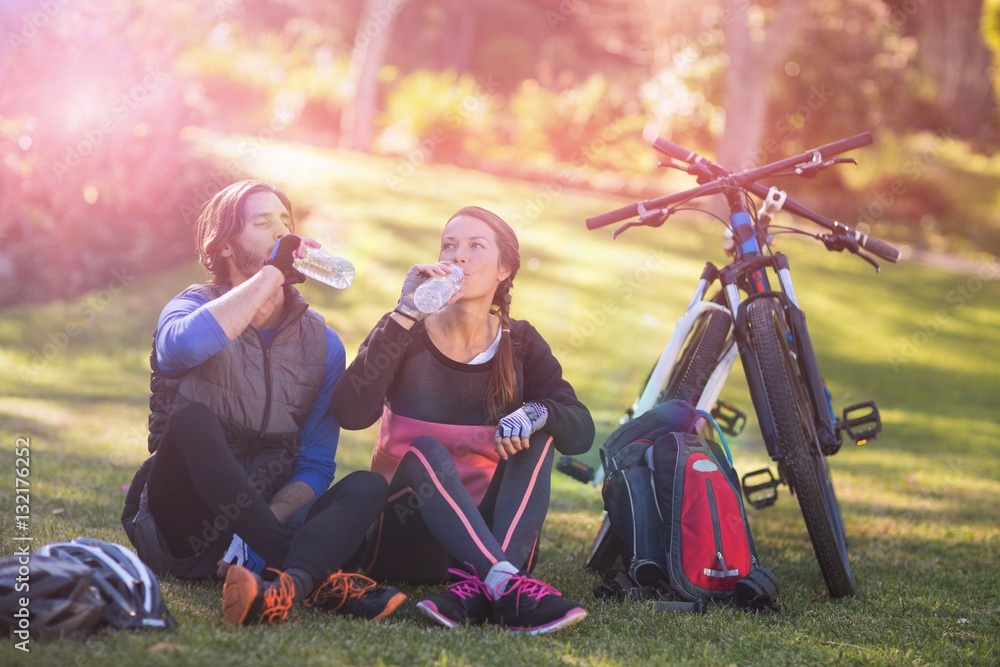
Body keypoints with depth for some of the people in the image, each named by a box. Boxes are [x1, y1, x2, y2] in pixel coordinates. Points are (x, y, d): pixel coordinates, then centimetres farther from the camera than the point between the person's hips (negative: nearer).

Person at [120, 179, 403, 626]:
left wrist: (253, 537, -18)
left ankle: (286, 587, -52)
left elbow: (315, 466, 1)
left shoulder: (322, 344, 7)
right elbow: (184, 345, -30)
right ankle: (319, 579, -38)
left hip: (265, 522, 3)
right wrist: (273, 271, -23)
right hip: (183, 531, -3)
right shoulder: (194, 307, -1)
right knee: (192, 419, -31)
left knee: (368, 487, -21)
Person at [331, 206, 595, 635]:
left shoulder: (520, 345, 3)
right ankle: (507, 587, -53)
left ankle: (476, 590, -42)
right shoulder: (406, 333, -3)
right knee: (426, 450, -30)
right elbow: (351, 414, -22)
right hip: (407, 529, -2)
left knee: (537, 432, -21)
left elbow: (581, 432, -8)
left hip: (487, 531, 2)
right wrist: (405, 314, -25)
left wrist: (537, 414, -31)